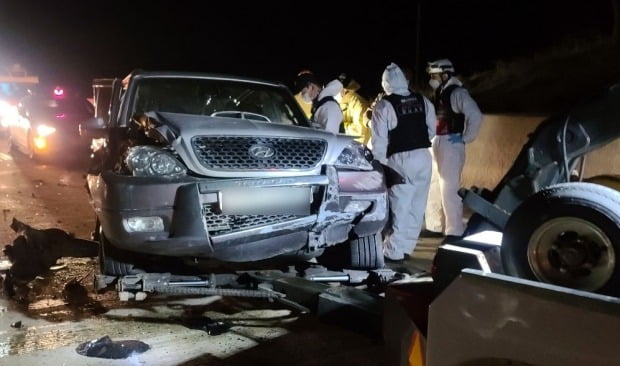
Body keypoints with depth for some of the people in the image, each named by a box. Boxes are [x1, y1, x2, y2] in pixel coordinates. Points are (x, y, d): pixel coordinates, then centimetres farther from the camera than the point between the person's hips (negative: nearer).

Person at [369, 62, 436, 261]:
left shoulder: (384, 106, -10)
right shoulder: (423, 101, 5)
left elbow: (379, 140, -10)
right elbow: (431, 130, 12)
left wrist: (379, 163, 0)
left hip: (400, 159, -5)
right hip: (423, 156, 5)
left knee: (399, 206, 1)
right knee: (417, 205, 11)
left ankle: (394, 251, 5)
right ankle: (406, 247, 20)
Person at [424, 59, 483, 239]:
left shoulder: (457, 92, -11)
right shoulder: (438, 94, 14)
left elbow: (475, 115, -19)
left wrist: (465, 138, -13)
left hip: (450, 145, -9)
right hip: (435, 145, 9)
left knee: (449, 189, -7)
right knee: (433, 188, 13)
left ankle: (454, 231, 1)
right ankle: (435, 226, 24)